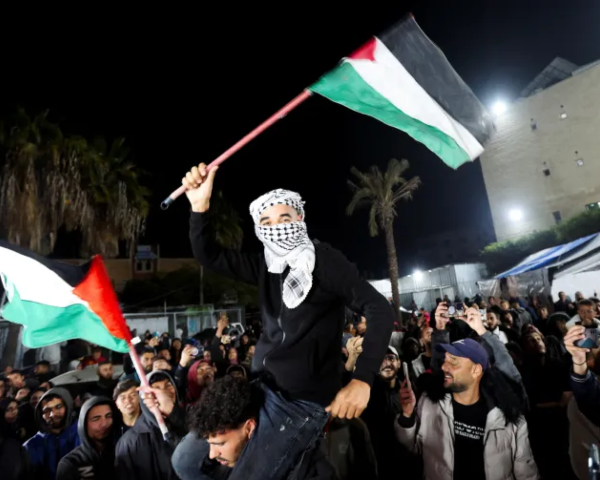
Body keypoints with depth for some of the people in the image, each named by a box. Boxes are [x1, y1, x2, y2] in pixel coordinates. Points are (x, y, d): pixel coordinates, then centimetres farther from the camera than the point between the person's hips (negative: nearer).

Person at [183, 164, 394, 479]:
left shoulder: (323, 260, -14)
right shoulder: (267, 266, 5)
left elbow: (380, 310, -20)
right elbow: (208, 256, 3)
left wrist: (362, 380, -29)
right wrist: (200, 206, -12)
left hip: (300, 401, -7)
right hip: (259, 388, 7)